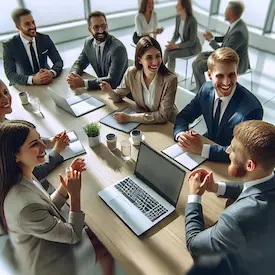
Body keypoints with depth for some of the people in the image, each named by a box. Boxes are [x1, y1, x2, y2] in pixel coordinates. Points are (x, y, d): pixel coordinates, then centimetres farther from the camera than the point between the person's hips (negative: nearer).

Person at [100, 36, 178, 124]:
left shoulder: (170, 80, -23)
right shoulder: (131, 73, -13)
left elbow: (163, 116, -21)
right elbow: (119, 97, 3)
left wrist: (129, 117, -24)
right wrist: (110, 91, -20)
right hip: (141, 122, 4)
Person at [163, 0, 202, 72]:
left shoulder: (192, 21, -30)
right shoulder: (178, 17, -6)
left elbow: (192, 42, -25)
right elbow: (176, 34, 3)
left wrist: (176, 46, -27)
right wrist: (171, 43, -16)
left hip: (193, 48, -7)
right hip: (184, 44, 7)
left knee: (171, 55, -24)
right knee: (167, 50, -17)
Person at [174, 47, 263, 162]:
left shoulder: (252, 108, -25)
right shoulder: (206, 89, -8)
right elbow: (183, 117, -1)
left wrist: (202, 149, -32)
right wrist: (181, 134, -22)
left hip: (230, 164, -5)